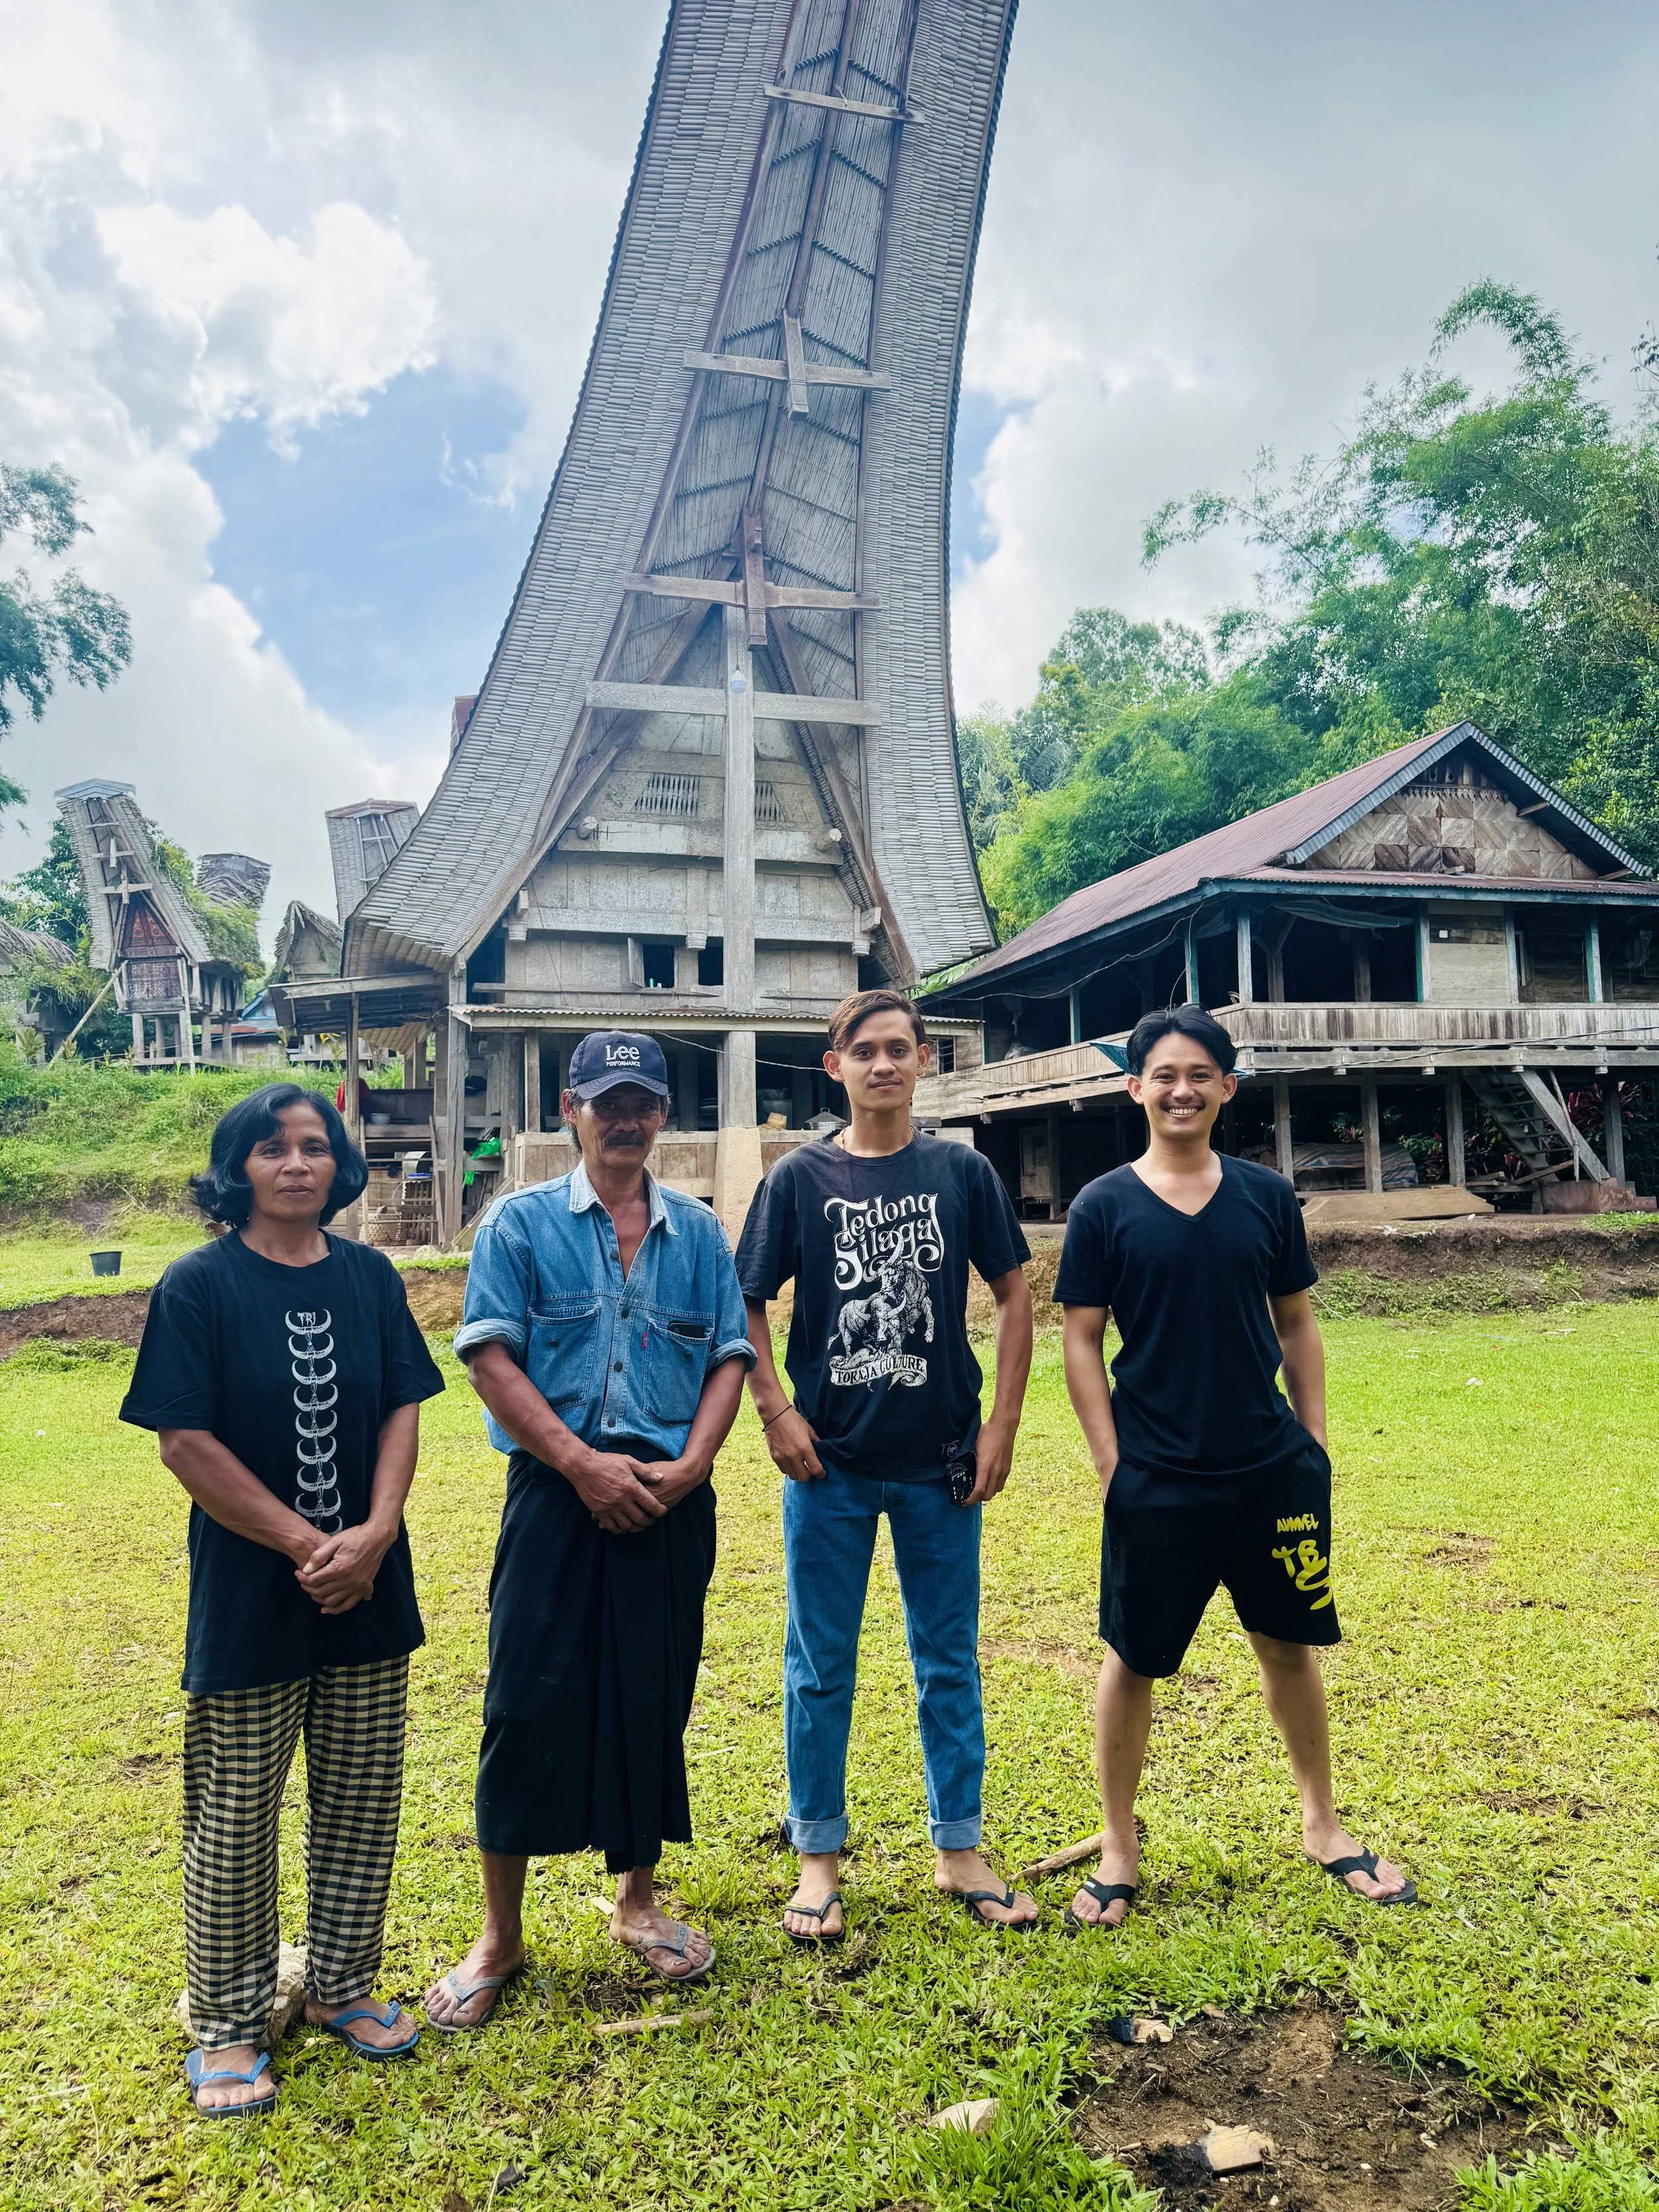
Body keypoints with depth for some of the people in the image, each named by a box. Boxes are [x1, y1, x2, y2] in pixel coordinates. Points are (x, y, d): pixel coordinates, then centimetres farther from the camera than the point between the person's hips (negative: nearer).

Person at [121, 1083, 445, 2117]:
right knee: (235, 1820, 8)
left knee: (363, 1803, 15)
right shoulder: (199, 1286, -10)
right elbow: (186, 1444, -13)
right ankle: (229, 2026, 28)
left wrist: (373, 1535, -13)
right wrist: (308, 1545, -15)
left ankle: (342, 1986, 36)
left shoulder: (369, 1277, 2)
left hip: (368, 1593, 4)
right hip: (248, 1600, -4)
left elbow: (402, 1413, 1)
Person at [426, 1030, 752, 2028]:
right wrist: (582, 1461, -14)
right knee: (529, 1702, 0)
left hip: (671, 1497, 3)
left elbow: (730, 1357, 7)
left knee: (654, 1699, 12)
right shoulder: (521, 1223, 1)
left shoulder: (699, 1232, 9)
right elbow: (491, 1357, -7)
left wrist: (689, 1464, -8)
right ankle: (500, 1936, 18)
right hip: (558, 1491, -2)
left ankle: (639, 1899, 33)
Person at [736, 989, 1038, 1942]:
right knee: (821, 1666, 9)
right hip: (830, 1462, -1)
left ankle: (960, 1848, 29)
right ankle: (820, 1855, 25)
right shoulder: (801, 1177, -1)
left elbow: (1015, 1292, 4)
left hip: (941, 1458, 1)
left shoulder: (962, 1171, 1)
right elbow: (745, 1305, 3)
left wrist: (1002, 1423, -1)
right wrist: (777, 1412, -7)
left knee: (951, 1659, 12)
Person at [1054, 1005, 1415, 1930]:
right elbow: (1082, 1341, -3)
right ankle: (1120, 1849, 26)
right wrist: (1112, 1463, -8)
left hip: (1274, 1471, 3)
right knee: (1132, 1662, 7)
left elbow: (1297, 1325, 9)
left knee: (1291, 1645, 16)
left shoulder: (1268, 1196, 3)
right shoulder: (1103, 1208, -5)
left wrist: (1314, 1442, 5)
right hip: (1156, 1482, -2)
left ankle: (1323, 1825, 37)